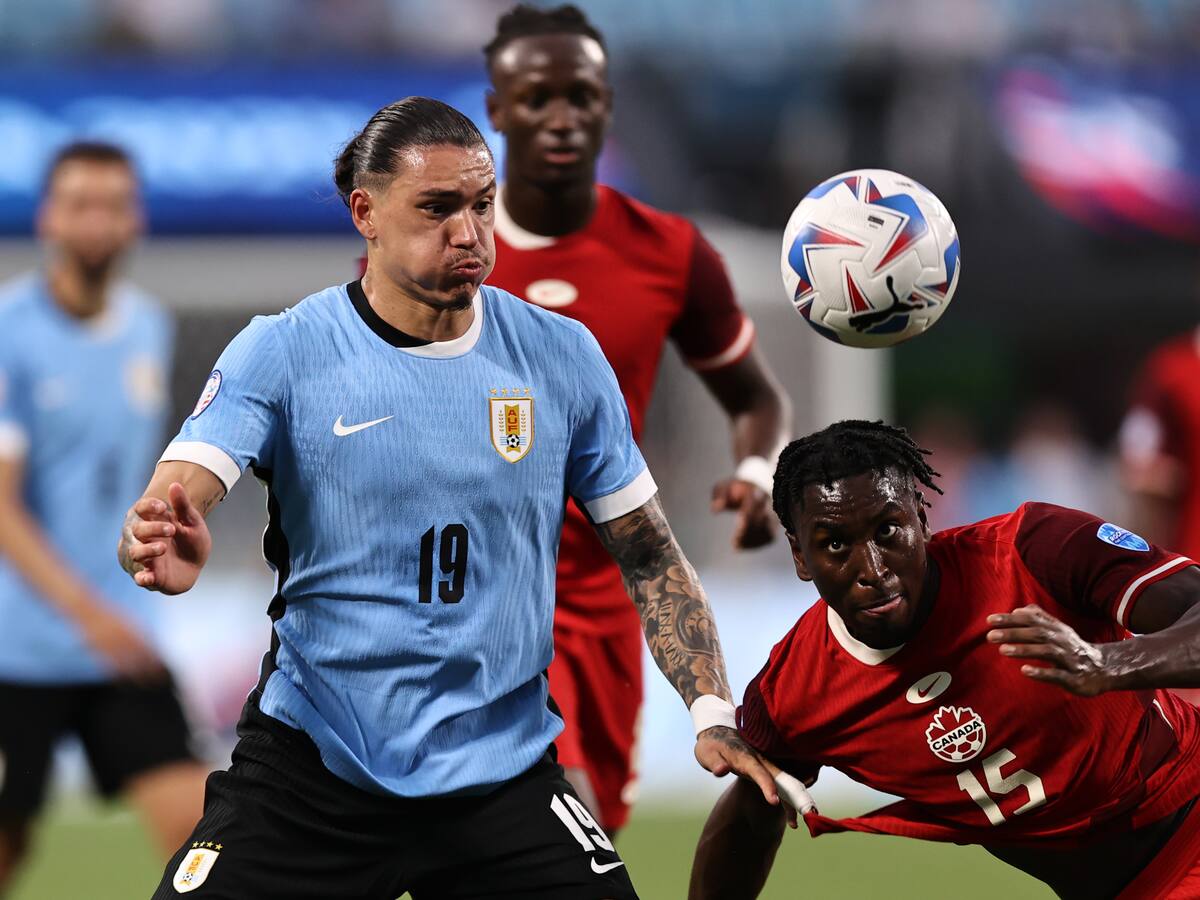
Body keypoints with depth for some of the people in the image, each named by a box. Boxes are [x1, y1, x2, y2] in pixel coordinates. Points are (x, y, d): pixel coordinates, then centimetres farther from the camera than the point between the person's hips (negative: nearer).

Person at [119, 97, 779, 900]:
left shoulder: (564, 357, 3)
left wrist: (713, 714, -3)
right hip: (310, 765, -2)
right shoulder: (284, 352, -5)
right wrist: (165, 550, -41)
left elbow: (650, 555, 9)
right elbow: (171, 502, -17)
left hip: (503, 767, 2)